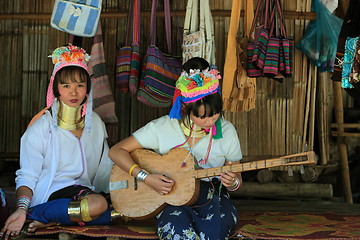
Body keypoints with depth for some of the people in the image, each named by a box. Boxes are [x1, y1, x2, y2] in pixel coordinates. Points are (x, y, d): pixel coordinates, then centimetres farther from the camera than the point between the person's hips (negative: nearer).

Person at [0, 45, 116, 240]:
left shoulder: (95, 122, 11)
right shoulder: (41, 128, -5)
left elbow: (105, 167, 18)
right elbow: (27, 176, -7)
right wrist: (21, 209, -24)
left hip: (83, 191, 7)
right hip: (52, 192, -7)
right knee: (97, 204, -35)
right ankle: (38, 215, -14)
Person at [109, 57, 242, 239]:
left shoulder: (226, 131, 2)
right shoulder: (162, 128, -5)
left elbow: (236, 178, 12)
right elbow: (116, 151, -5)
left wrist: (232, 182, -14)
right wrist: (146, 177, -18)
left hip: (212, 197, 2)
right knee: (176, 224, -38)